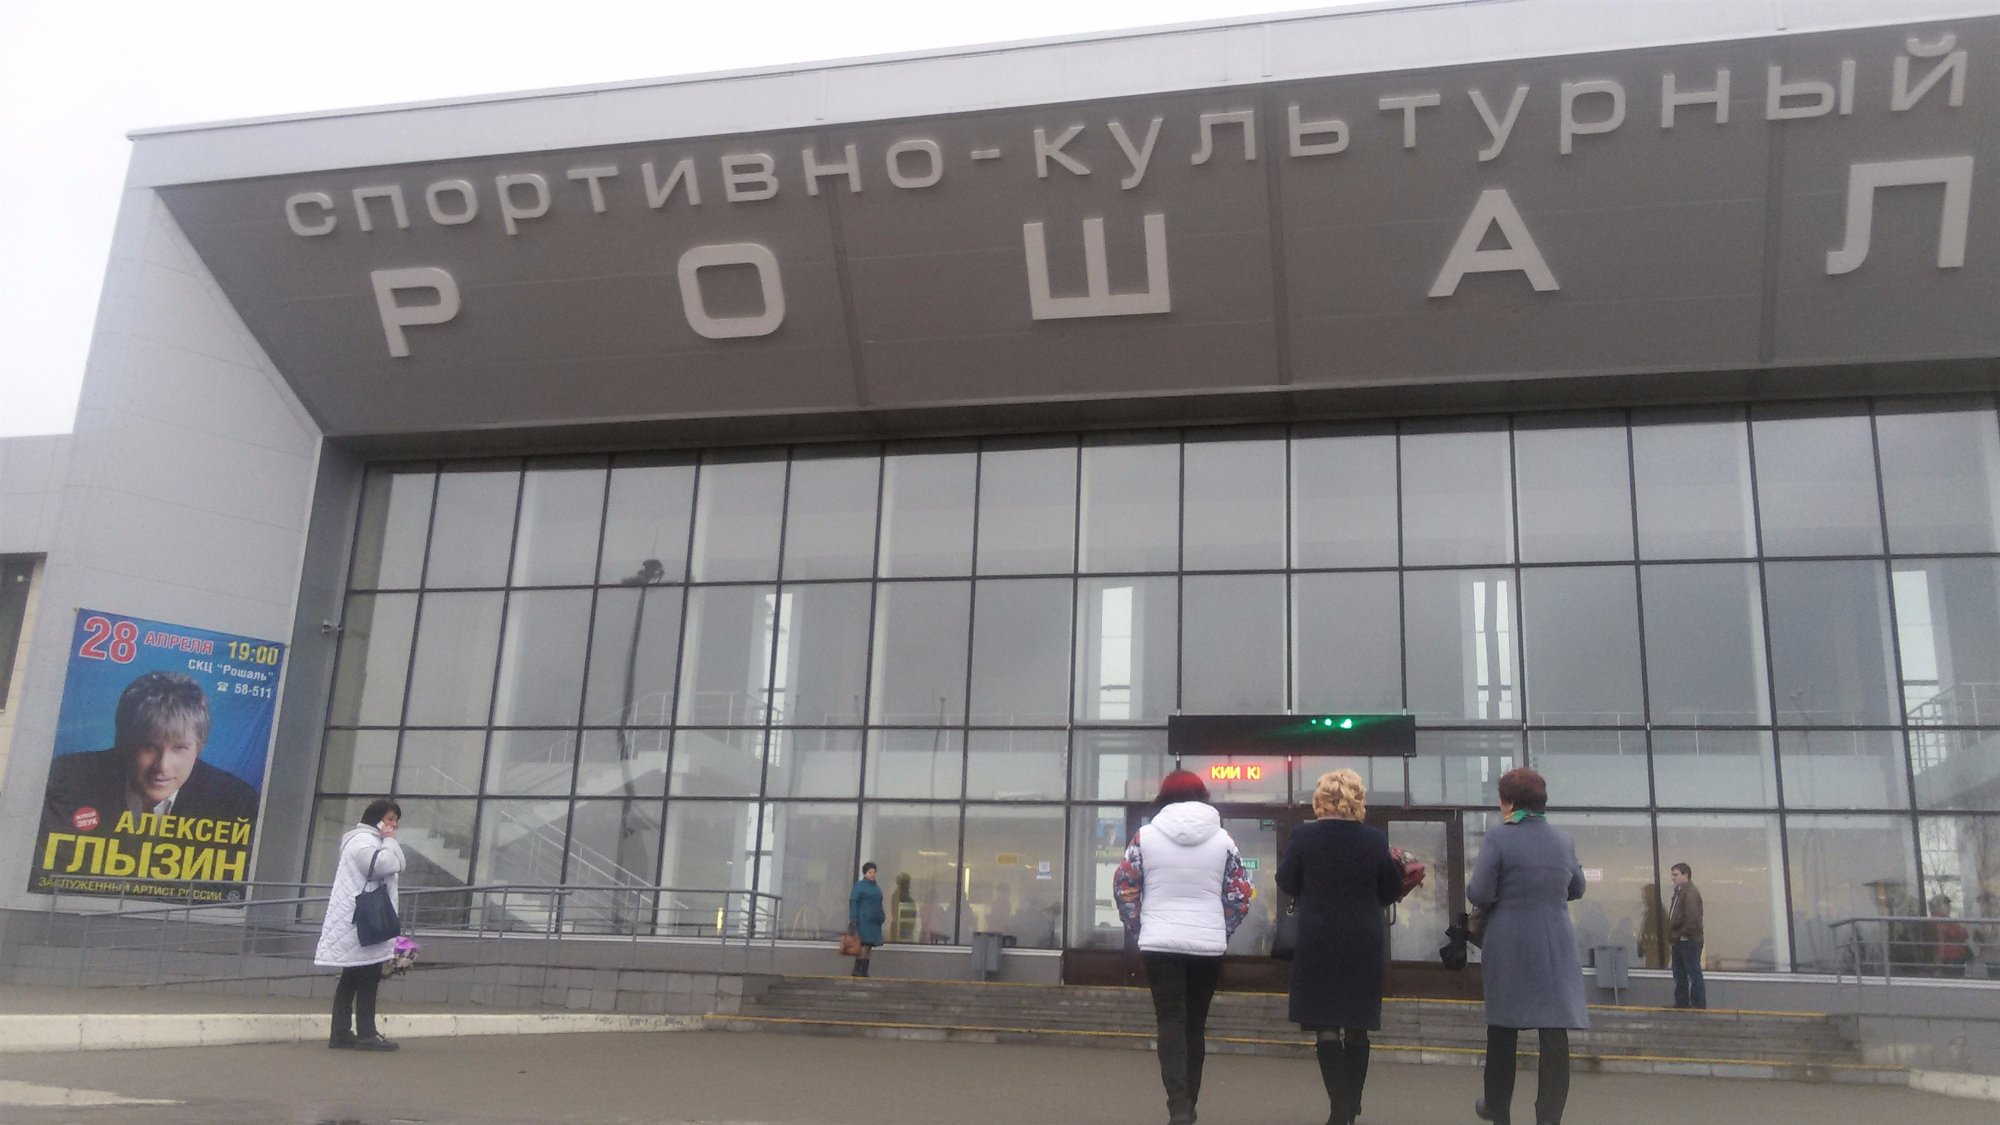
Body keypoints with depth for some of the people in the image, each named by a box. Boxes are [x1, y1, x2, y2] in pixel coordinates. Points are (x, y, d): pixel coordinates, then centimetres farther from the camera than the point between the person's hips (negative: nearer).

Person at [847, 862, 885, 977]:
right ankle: (856, 971, -13)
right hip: (863, 920, -7)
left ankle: (864, 972, 5)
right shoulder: (859, 885, -2)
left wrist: (882, 916, 13)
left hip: (874, 921, 7)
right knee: (864, 945, -15)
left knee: (869, 946, 4)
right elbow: (853, 902, -8)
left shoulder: (877, 887, 19)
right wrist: (854, 920, -15)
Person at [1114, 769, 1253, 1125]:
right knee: (1196, 1024, 13)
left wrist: (1137, 929, 13)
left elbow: (1123, 886, 2)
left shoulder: (1146, 836, -1)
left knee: (1170, 1020, 0)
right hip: (1209, 946, 2)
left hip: (1159, 944, -2)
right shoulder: (1222, 839, 2)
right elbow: (1241, 893, 4)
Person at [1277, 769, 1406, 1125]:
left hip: (1317, 943, -2)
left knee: (1326, 1026, 2)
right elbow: (1391, 891, 3)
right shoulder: (1376, 839, -7)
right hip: (1363, 944, 2)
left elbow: (1286, 883, 1)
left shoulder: (1303, 836, -10)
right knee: (1357, 1028, 13)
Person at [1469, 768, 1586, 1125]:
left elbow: (1479, 895, -14)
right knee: (1555, 1032, 1)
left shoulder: (1499, 838, -10)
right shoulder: (1563, 839, 5)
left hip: (1509, 946, -2)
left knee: (1503, 1028, 12)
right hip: (1556, 946, 3)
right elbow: (1576, 889, 18)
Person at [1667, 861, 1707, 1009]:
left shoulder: (1691, 892, -15)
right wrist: (1672, 934, 14)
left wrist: (1684, 934, -20)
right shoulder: (1679, 891, 17)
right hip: (1679, 941, 11)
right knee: (1679, 974, 15)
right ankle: (1681, 1003, 23)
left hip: (1689, 941, -11)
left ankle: (1699, 1005, 0)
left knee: (1694, 974, -4)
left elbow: (1692, 916, -24)